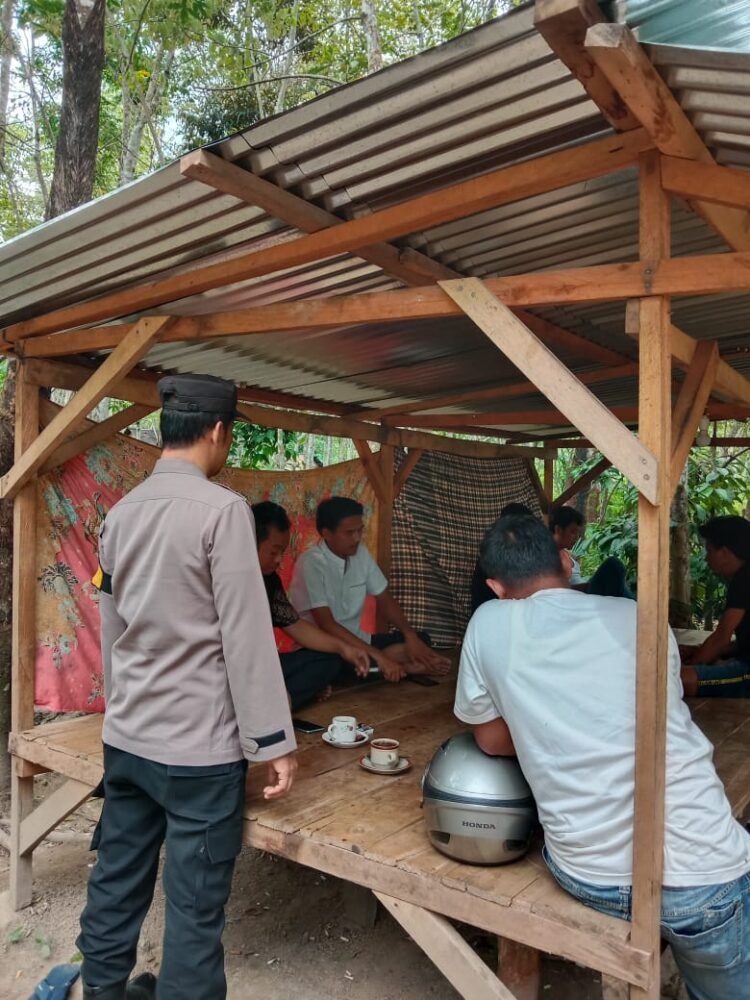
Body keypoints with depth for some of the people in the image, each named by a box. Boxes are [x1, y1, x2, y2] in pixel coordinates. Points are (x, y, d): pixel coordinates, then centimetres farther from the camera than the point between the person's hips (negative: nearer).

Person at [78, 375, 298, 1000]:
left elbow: (111, 628, 14)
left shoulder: (122, 512, 6)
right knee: (195, 903, 7)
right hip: (198, 745, -7)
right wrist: (273, 741, -11)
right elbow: (247, 637, -18)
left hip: (125, 738, 7)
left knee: (116, 877, 20)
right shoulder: (222, 509, -16)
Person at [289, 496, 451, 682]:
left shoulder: (361, 553, 0)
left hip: (356, 640, 7)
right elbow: (326, 625, -26)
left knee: (420, 639, -1)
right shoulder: (311, 563, -21)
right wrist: (378, 656, -30)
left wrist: (410, 635, -11)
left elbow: (384, 600, 7)